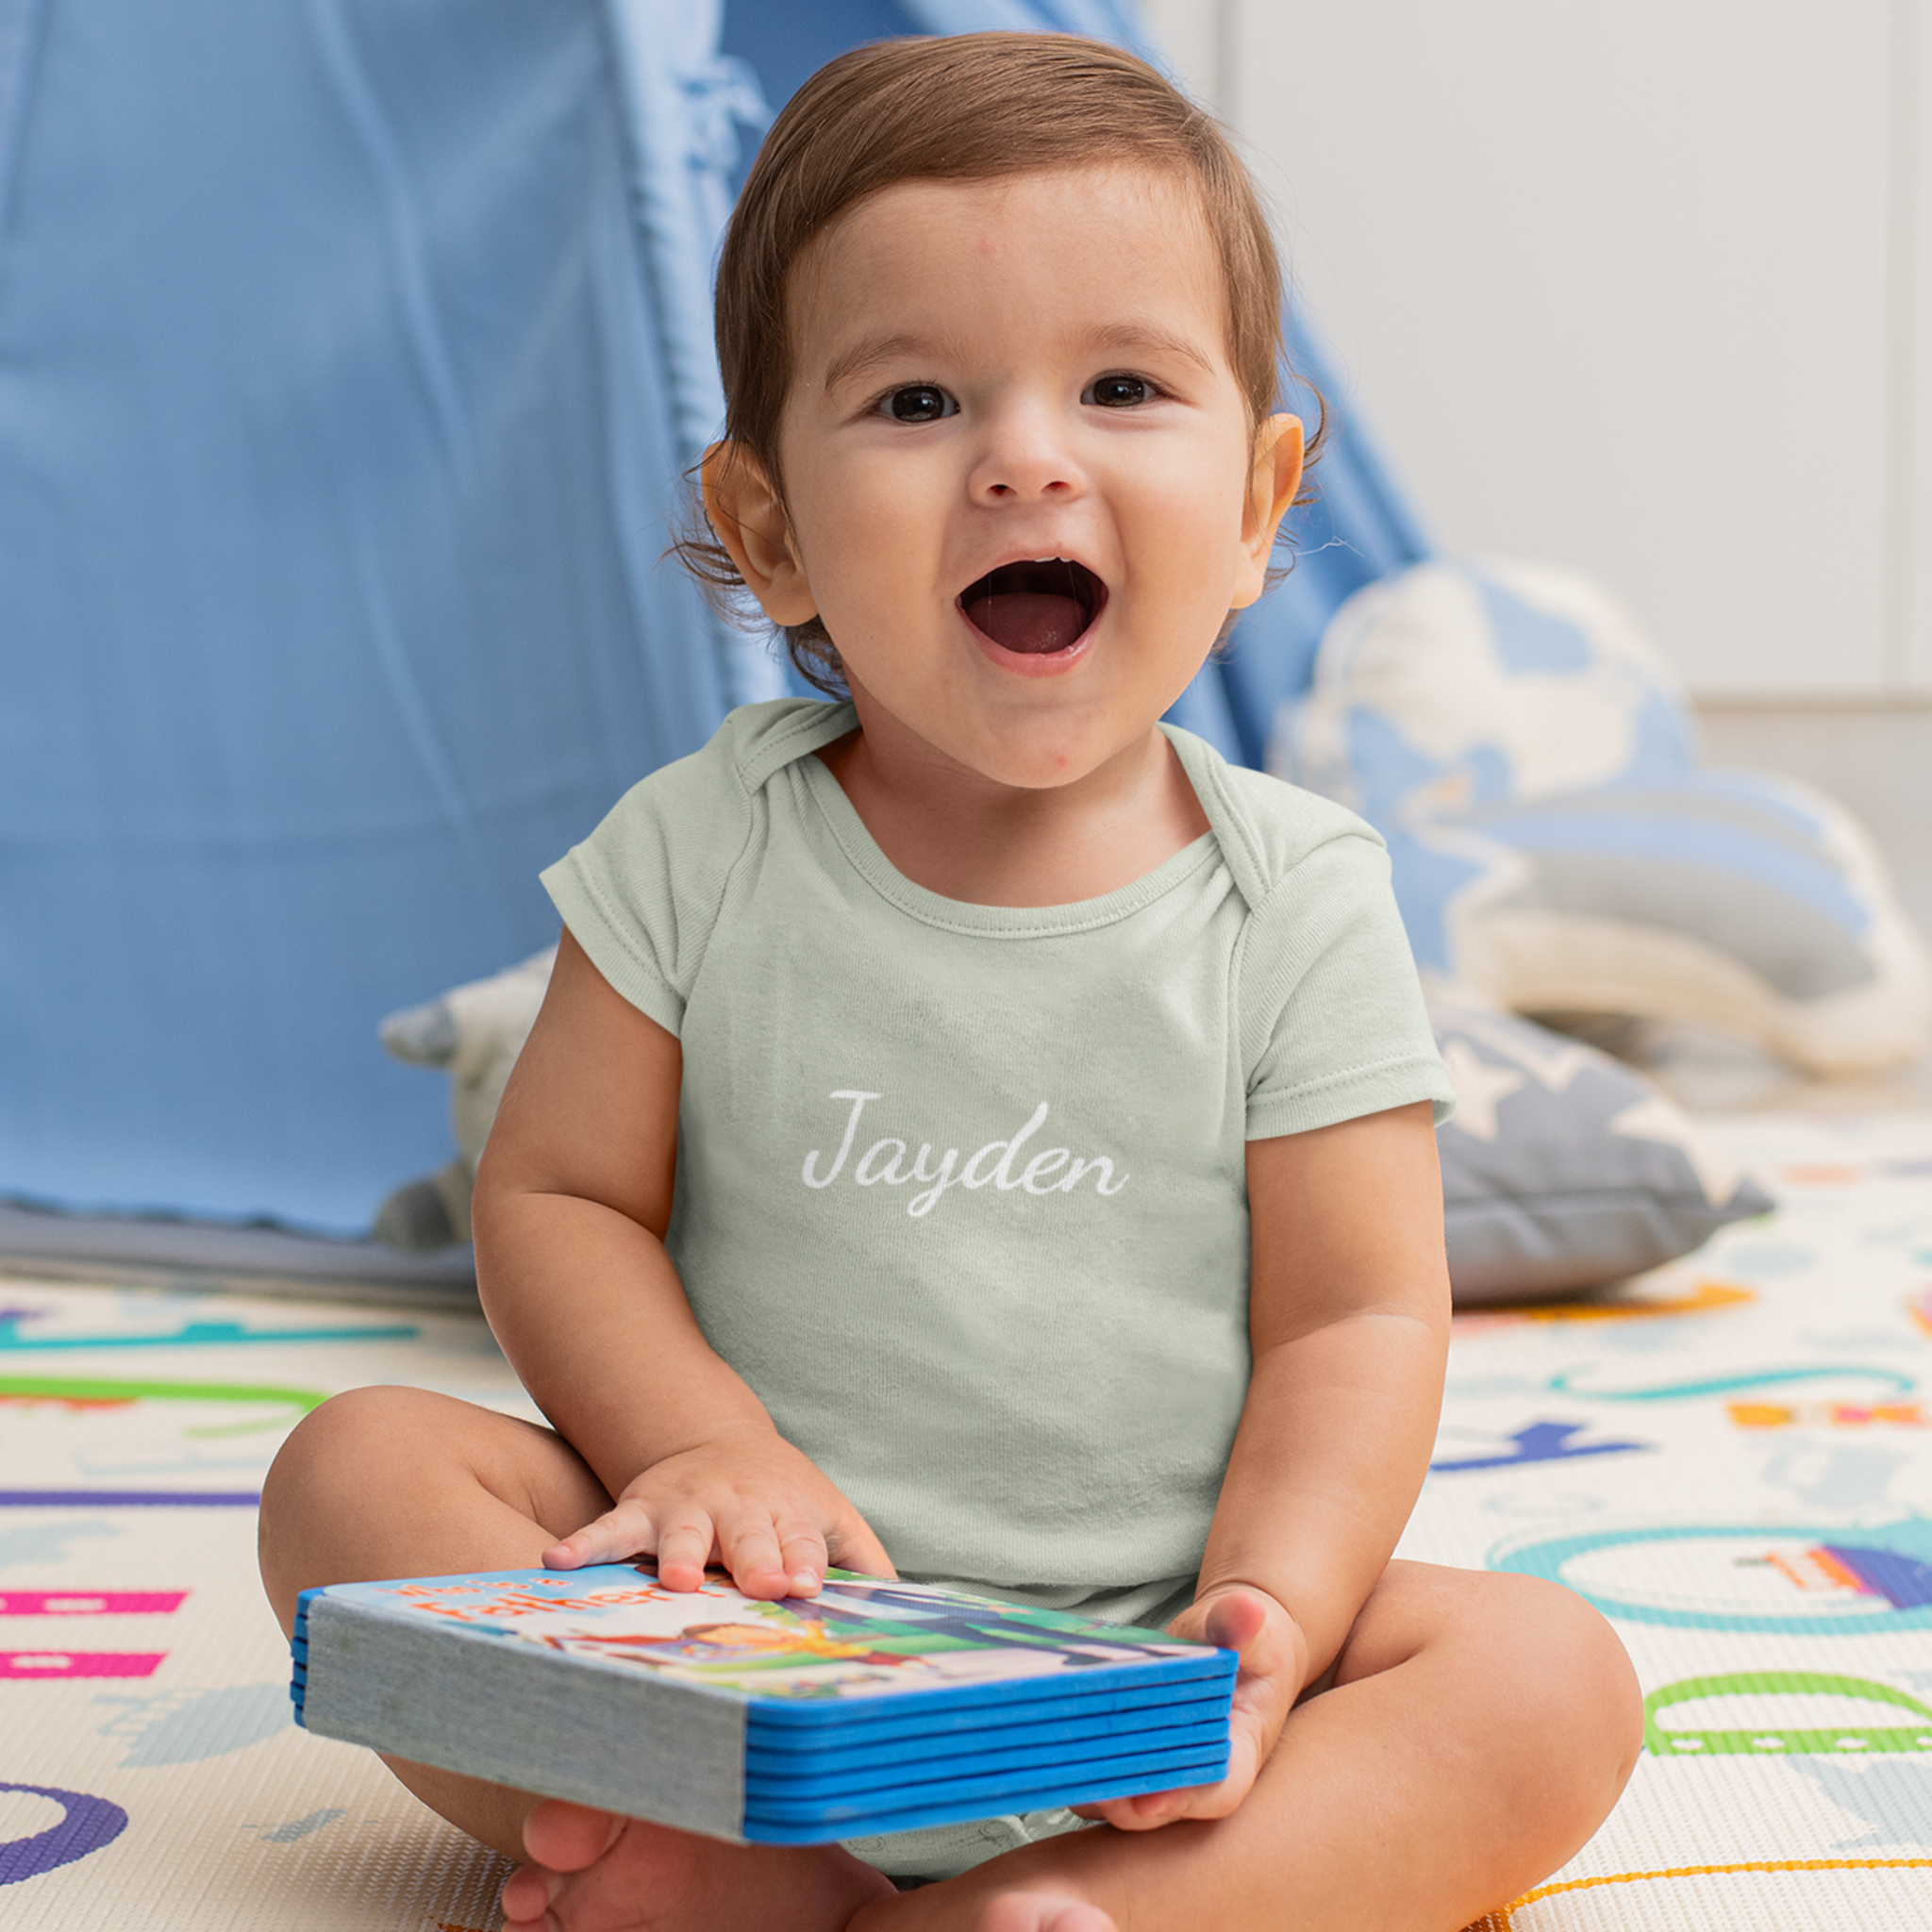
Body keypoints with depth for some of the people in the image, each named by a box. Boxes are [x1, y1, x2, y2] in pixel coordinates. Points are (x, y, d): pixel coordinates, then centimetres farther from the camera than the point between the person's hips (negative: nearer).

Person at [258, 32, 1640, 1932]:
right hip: (747, 1634, 1)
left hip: (1132, 1660, 0)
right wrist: (711, 1450, -17)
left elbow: (1358, 1321, -5)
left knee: (1550, 1678, -24)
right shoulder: (703, 850, -2)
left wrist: (1262, 1624, -22)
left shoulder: (1297, 901, -4)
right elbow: (554, 1198, 1)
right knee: (358, 1468, -18)